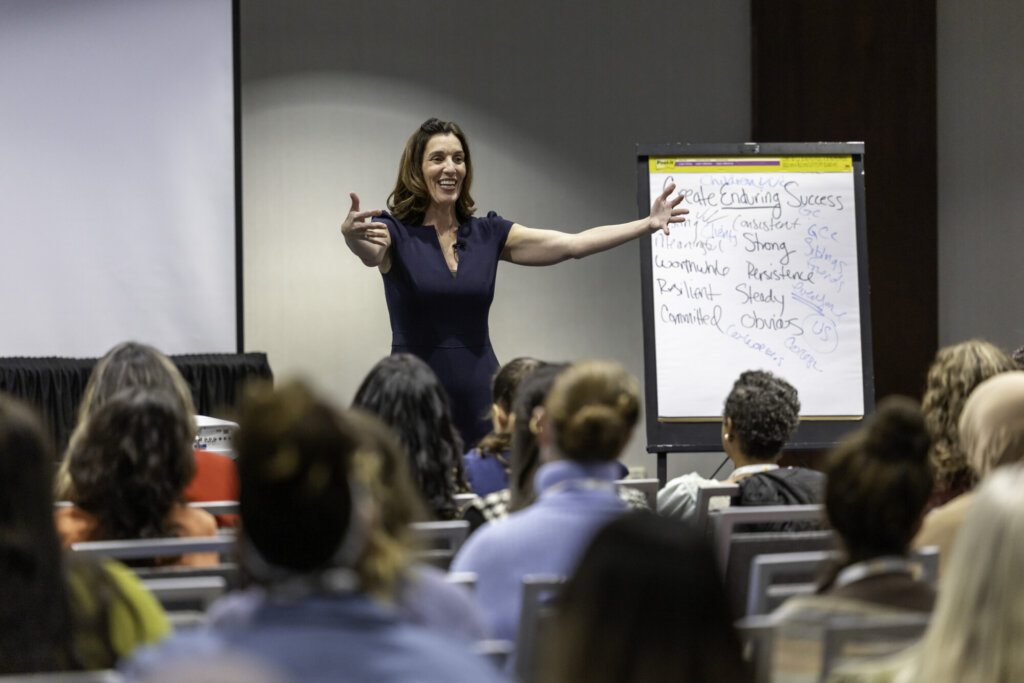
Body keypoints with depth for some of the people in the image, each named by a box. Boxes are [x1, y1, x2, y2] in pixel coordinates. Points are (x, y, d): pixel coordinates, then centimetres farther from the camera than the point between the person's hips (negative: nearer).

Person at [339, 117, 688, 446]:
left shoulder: (489, 234, 9)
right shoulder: (395, 232, -2)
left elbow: (573, 244, 3)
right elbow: (370, 253, -25)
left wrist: (647, 224, -8)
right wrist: (352, 235, -50)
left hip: (479, 397, 3)